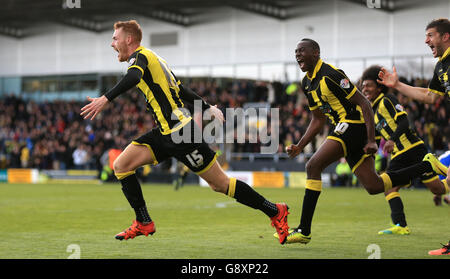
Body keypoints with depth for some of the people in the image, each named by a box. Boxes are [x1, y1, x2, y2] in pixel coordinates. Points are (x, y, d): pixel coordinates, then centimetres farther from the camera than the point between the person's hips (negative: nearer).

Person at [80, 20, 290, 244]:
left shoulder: (139, 56, -8)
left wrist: (105, 99, -42)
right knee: (121, 165, 0)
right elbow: (182, 91, 29)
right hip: (165, 134, 9)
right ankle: (144, 224, 5)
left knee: (220, 185, -4)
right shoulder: (152, 60, 20)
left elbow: (133, 77, -32)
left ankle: (275, 211, 7)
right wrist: (208, 108, 38)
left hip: (181, 133, -9)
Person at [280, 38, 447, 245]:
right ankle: (428, 167, 20)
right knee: (374, 187, 7)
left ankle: (304, 231, -18)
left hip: (353, 125, -9)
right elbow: (318, 120, 22)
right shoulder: (307, 83, 13)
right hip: (344, 129, 9)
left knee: (313, 166, -19)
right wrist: (299, 146, 11)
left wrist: (371, 141, -20)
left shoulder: (330, 75, -16)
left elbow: (364, 104, -16)